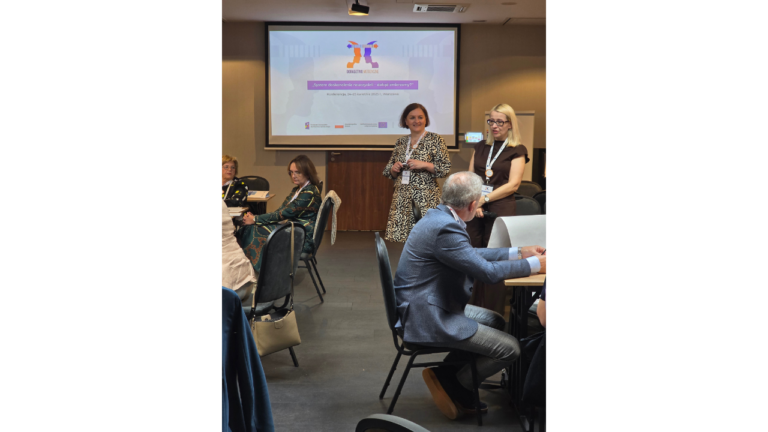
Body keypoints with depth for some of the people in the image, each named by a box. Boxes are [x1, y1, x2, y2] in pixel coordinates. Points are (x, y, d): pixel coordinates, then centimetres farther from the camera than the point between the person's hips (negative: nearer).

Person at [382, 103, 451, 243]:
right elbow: (389, 172, 21)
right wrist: (394, 169, -1)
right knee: (403, 236, 0)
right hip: (402, 198, 4)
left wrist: (424, 165, -15)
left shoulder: (435, 140, 1)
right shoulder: (400, 142, 14)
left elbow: (446, 169, -4)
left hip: (426, 199, -4)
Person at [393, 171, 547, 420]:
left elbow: (471, 254, 17)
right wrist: (536, 265, -8)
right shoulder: (446, 228, -26)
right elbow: (487, 272, -21)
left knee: (496, 322, 23)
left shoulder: (439, 216, 5)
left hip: (427, 305, 11)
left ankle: (450, 377, 19)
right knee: (510, 348, -8)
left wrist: (519, 253, 16)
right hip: (427, 317, -11)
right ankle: (453, 384, 8)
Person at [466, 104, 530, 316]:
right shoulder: (480, 147, 15)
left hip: (500, 210, -4)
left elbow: (513, 185, -8)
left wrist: (484, 198, -14)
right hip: (475, 210, 4)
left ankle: (493, 314, 8)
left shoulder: (517, 151, 2)